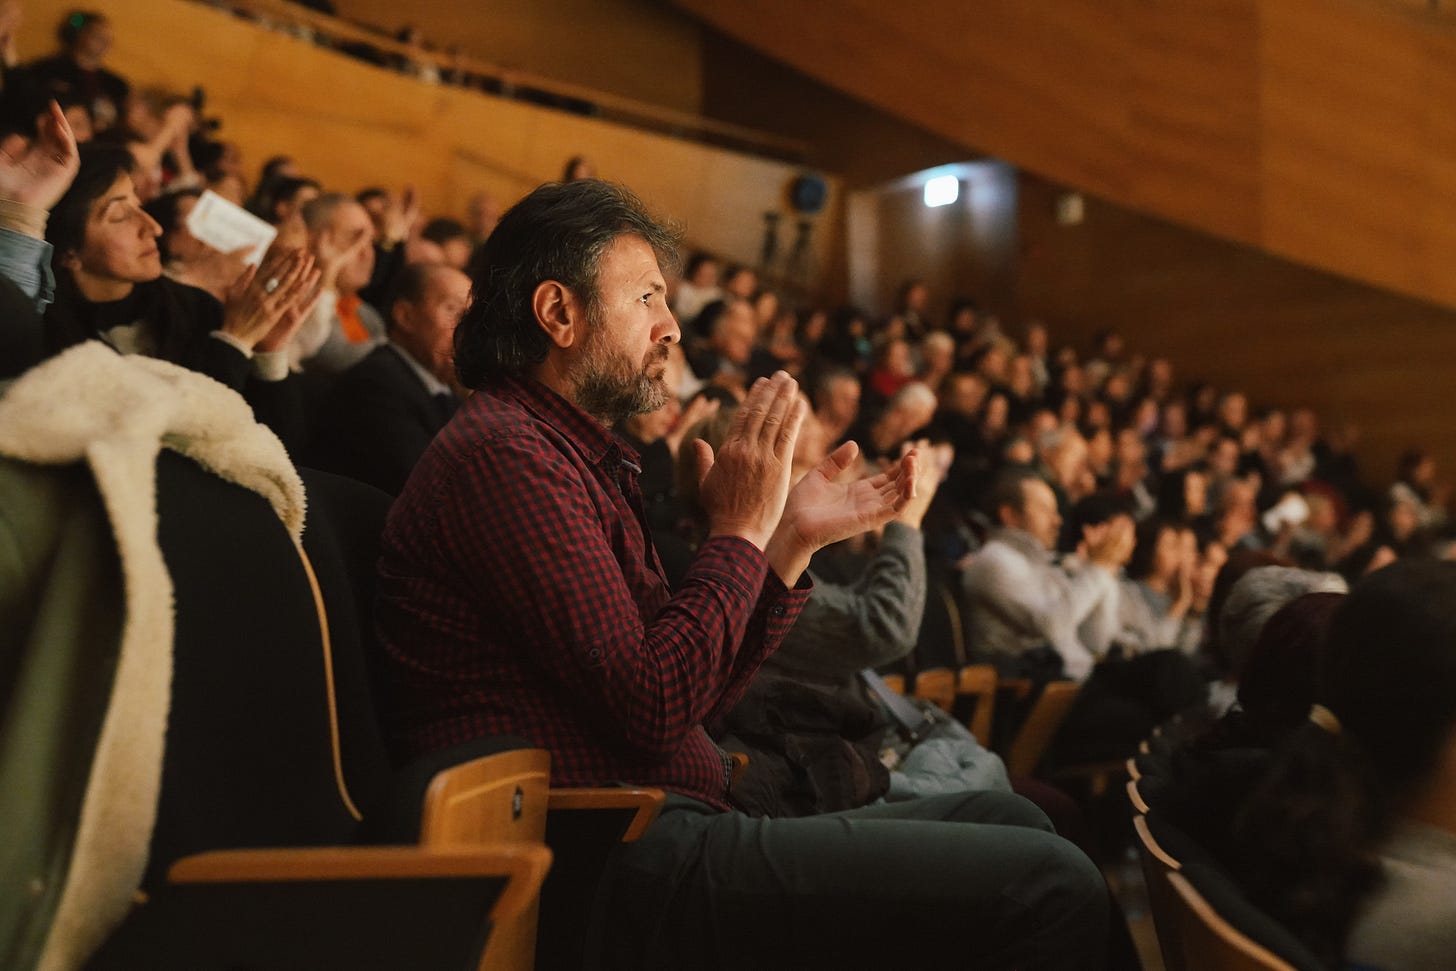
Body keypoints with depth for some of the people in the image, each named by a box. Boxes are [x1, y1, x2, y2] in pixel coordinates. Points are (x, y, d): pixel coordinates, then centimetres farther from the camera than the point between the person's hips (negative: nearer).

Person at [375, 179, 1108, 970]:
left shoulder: (574, 456, 20)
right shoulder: (502, 451, -12)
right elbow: (654, 706, -19)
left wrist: (790, 541, 7)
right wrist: (739, 530, -8)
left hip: (655, 833, 10)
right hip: (624, 866, -10)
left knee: (1003, 822, 13)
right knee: (1051, 889, -15)